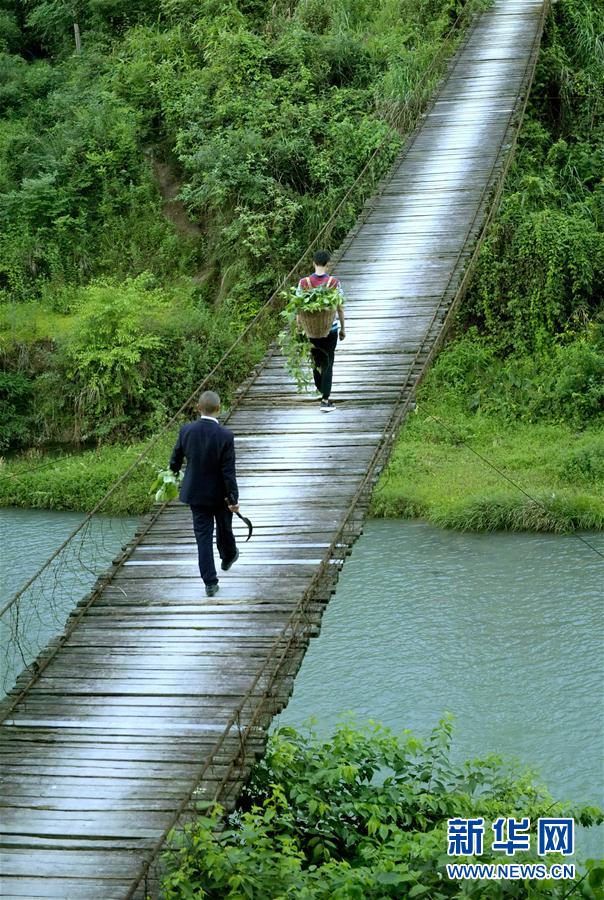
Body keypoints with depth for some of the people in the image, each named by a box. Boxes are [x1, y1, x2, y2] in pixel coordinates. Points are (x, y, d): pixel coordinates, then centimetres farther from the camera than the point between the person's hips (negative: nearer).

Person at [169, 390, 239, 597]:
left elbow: (176, 458, 3)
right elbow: (229, 471, -19)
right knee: (224, 528, 25)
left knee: (203, 535, 6)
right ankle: (228, 557, 51)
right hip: (219, 493, -2)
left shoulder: (186, 431, -12)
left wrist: (173, 473, 25)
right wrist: (233, 498, -12)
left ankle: (210, 582, 3)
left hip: (195, 492, 2)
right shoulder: (225, 436, -22)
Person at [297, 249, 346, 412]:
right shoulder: (334, 282, -10)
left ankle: (321, 389, 43)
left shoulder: (304, 283, -7)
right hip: (330, 328, -2)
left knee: (316, 359, 23)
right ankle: (325, 400, -2)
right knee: (328, 363, 4)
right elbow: (340, 308, -6)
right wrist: (343, 328, 7)